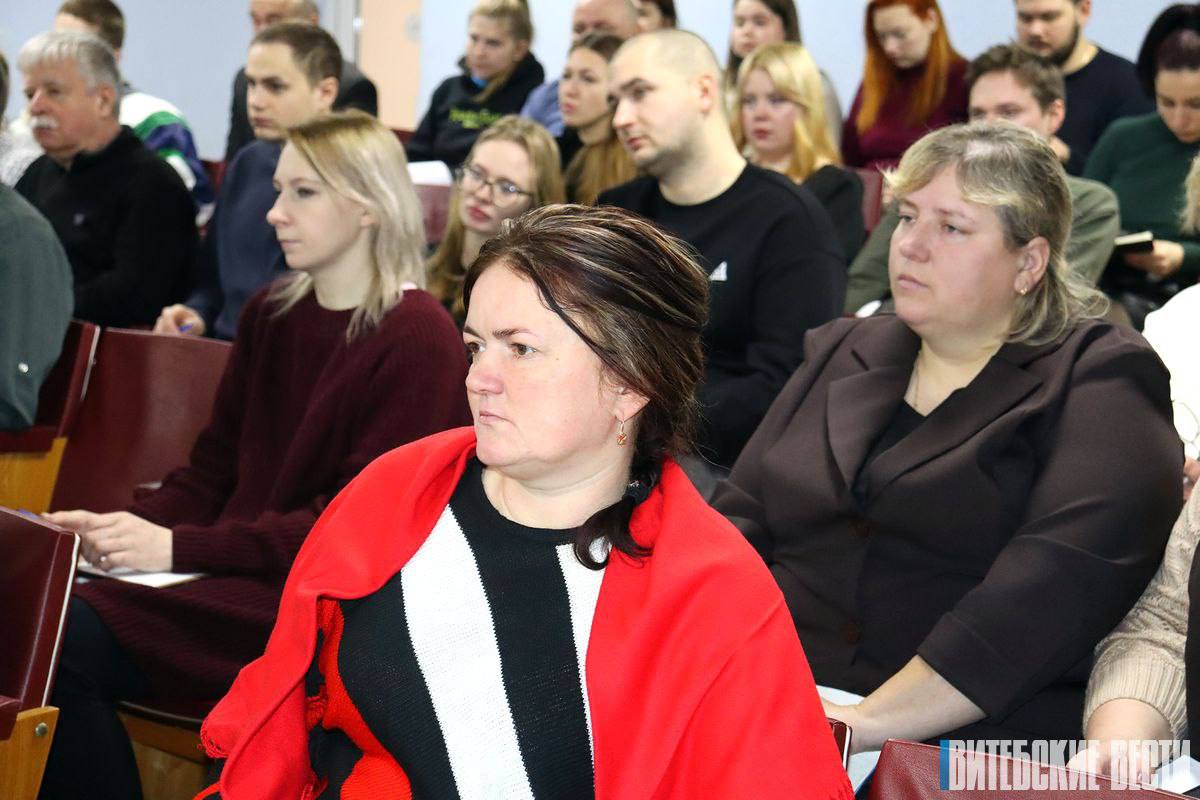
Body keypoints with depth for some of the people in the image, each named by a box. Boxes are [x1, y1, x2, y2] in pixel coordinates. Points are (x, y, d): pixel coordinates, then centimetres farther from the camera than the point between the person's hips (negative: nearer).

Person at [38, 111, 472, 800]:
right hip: (237, 571, 7)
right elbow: (216, 468, 16)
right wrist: (122, 526, -5)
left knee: (73, 641, -25)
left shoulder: (418, 339, -8)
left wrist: (179, 547, -19)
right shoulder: (271, 315, 16)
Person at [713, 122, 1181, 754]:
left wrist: (868, 722, -21)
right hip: (773, 713, 5)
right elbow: (741, 519, 14)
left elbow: (1058, 589, -14)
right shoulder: (840, 353, 19)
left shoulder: (1103, 381, 1)